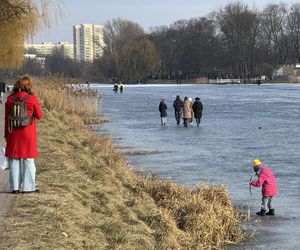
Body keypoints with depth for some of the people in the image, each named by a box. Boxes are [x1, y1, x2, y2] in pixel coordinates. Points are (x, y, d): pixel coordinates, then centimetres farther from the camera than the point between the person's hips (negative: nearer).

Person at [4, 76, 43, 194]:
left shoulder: (10, 99, -2)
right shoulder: (32, 99, -10)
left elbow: (7, 118, 2)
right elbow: (39, 116, -1)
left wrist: (6, 134, 9)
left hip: (13, 133, 2)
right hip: (28, 133, -2)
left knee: (14, 160, 9)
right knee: (28, 160, 6)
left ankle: (14, 187, 9)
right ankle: (28, 187, 7)